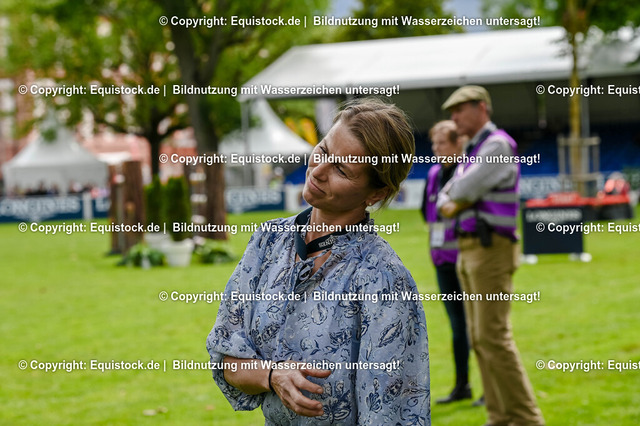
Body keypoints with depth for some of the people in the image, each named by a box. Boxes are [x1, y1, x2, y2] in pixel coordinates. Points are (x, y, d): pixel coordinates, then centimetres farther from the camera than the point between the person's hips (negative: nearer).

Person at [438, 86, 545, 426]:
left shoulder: (498, 146, -12)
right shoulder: (474, 153, 20)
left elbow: (464, 190, -18)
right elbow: (446, 200, 17)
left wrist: (455, 198, 5)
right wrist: (451, 206, -6)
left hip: (492, 251, -10)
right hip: (469, 253, 10)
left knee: (494, 337, -13)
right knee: (481, 338, 7)